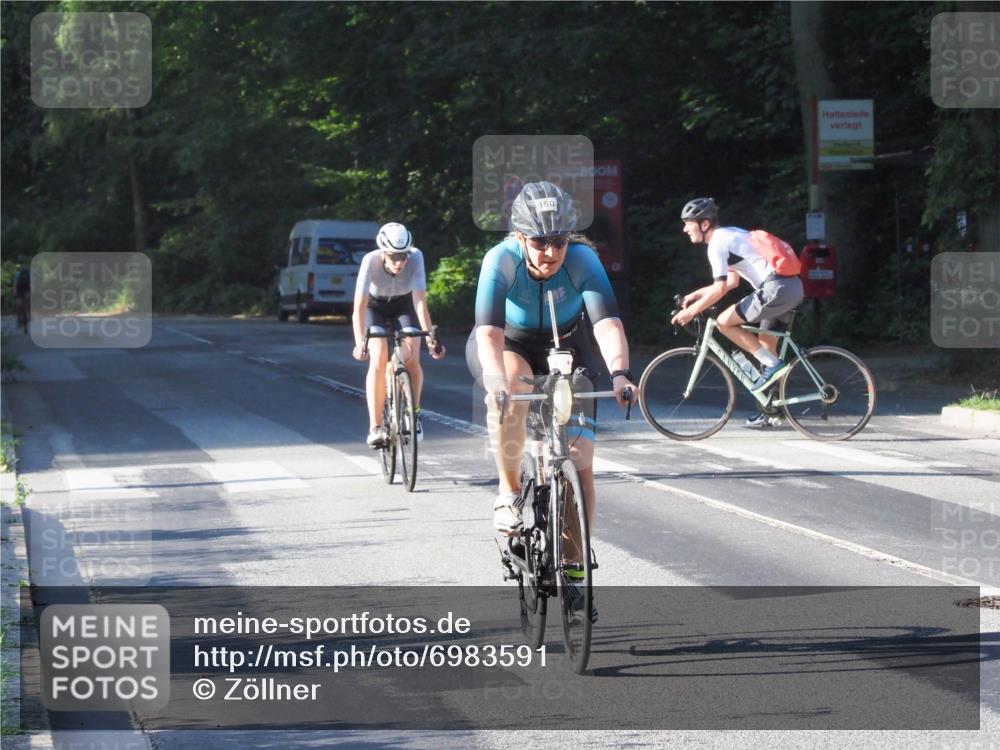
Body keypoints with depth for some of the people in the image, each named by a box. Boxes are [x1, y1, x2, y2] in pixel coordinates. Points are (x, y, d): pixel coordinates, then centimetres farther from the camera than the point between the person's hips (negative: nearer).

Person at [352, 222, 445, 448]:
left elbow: (420, 300, -34)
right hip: (375, 306, -1)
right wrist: (360, 343, -50)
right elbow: (359, 307, -38)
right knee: (378, 359, -21)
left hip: (403, 305, 1)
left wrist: (429, 337, -43)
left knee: (411, 360, -18)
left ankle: (413, 415, 7)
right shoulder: (371, 261, -34)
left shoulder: (415, 258, -32)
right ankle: (375, 428, -17)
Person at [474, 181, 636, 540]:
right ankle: (509, 494, -22)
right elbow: (488, 332, -42)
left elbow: (607, 322, -40)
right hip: (514, 344, -1)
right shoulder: (501, 260, -30)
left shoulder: (582, 259, -28)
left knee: (580, 464, -10)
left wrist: (619, 373, -58)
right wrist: (497, 381, -60)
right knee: (510, 390, -38)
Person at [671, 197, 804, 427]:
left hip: (776, 288, -10)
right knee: (765, 347, 17)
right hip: (794, 287, 10)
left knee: (724, 322, -6)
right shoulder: (729, 234, 23)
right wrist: (696, 294, 29)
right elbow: (732, 281, 29)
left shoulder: (717, 243, -7)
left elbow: (720, 289, -13)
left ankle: (772, 365, -8)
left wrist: (691, 311, -6)